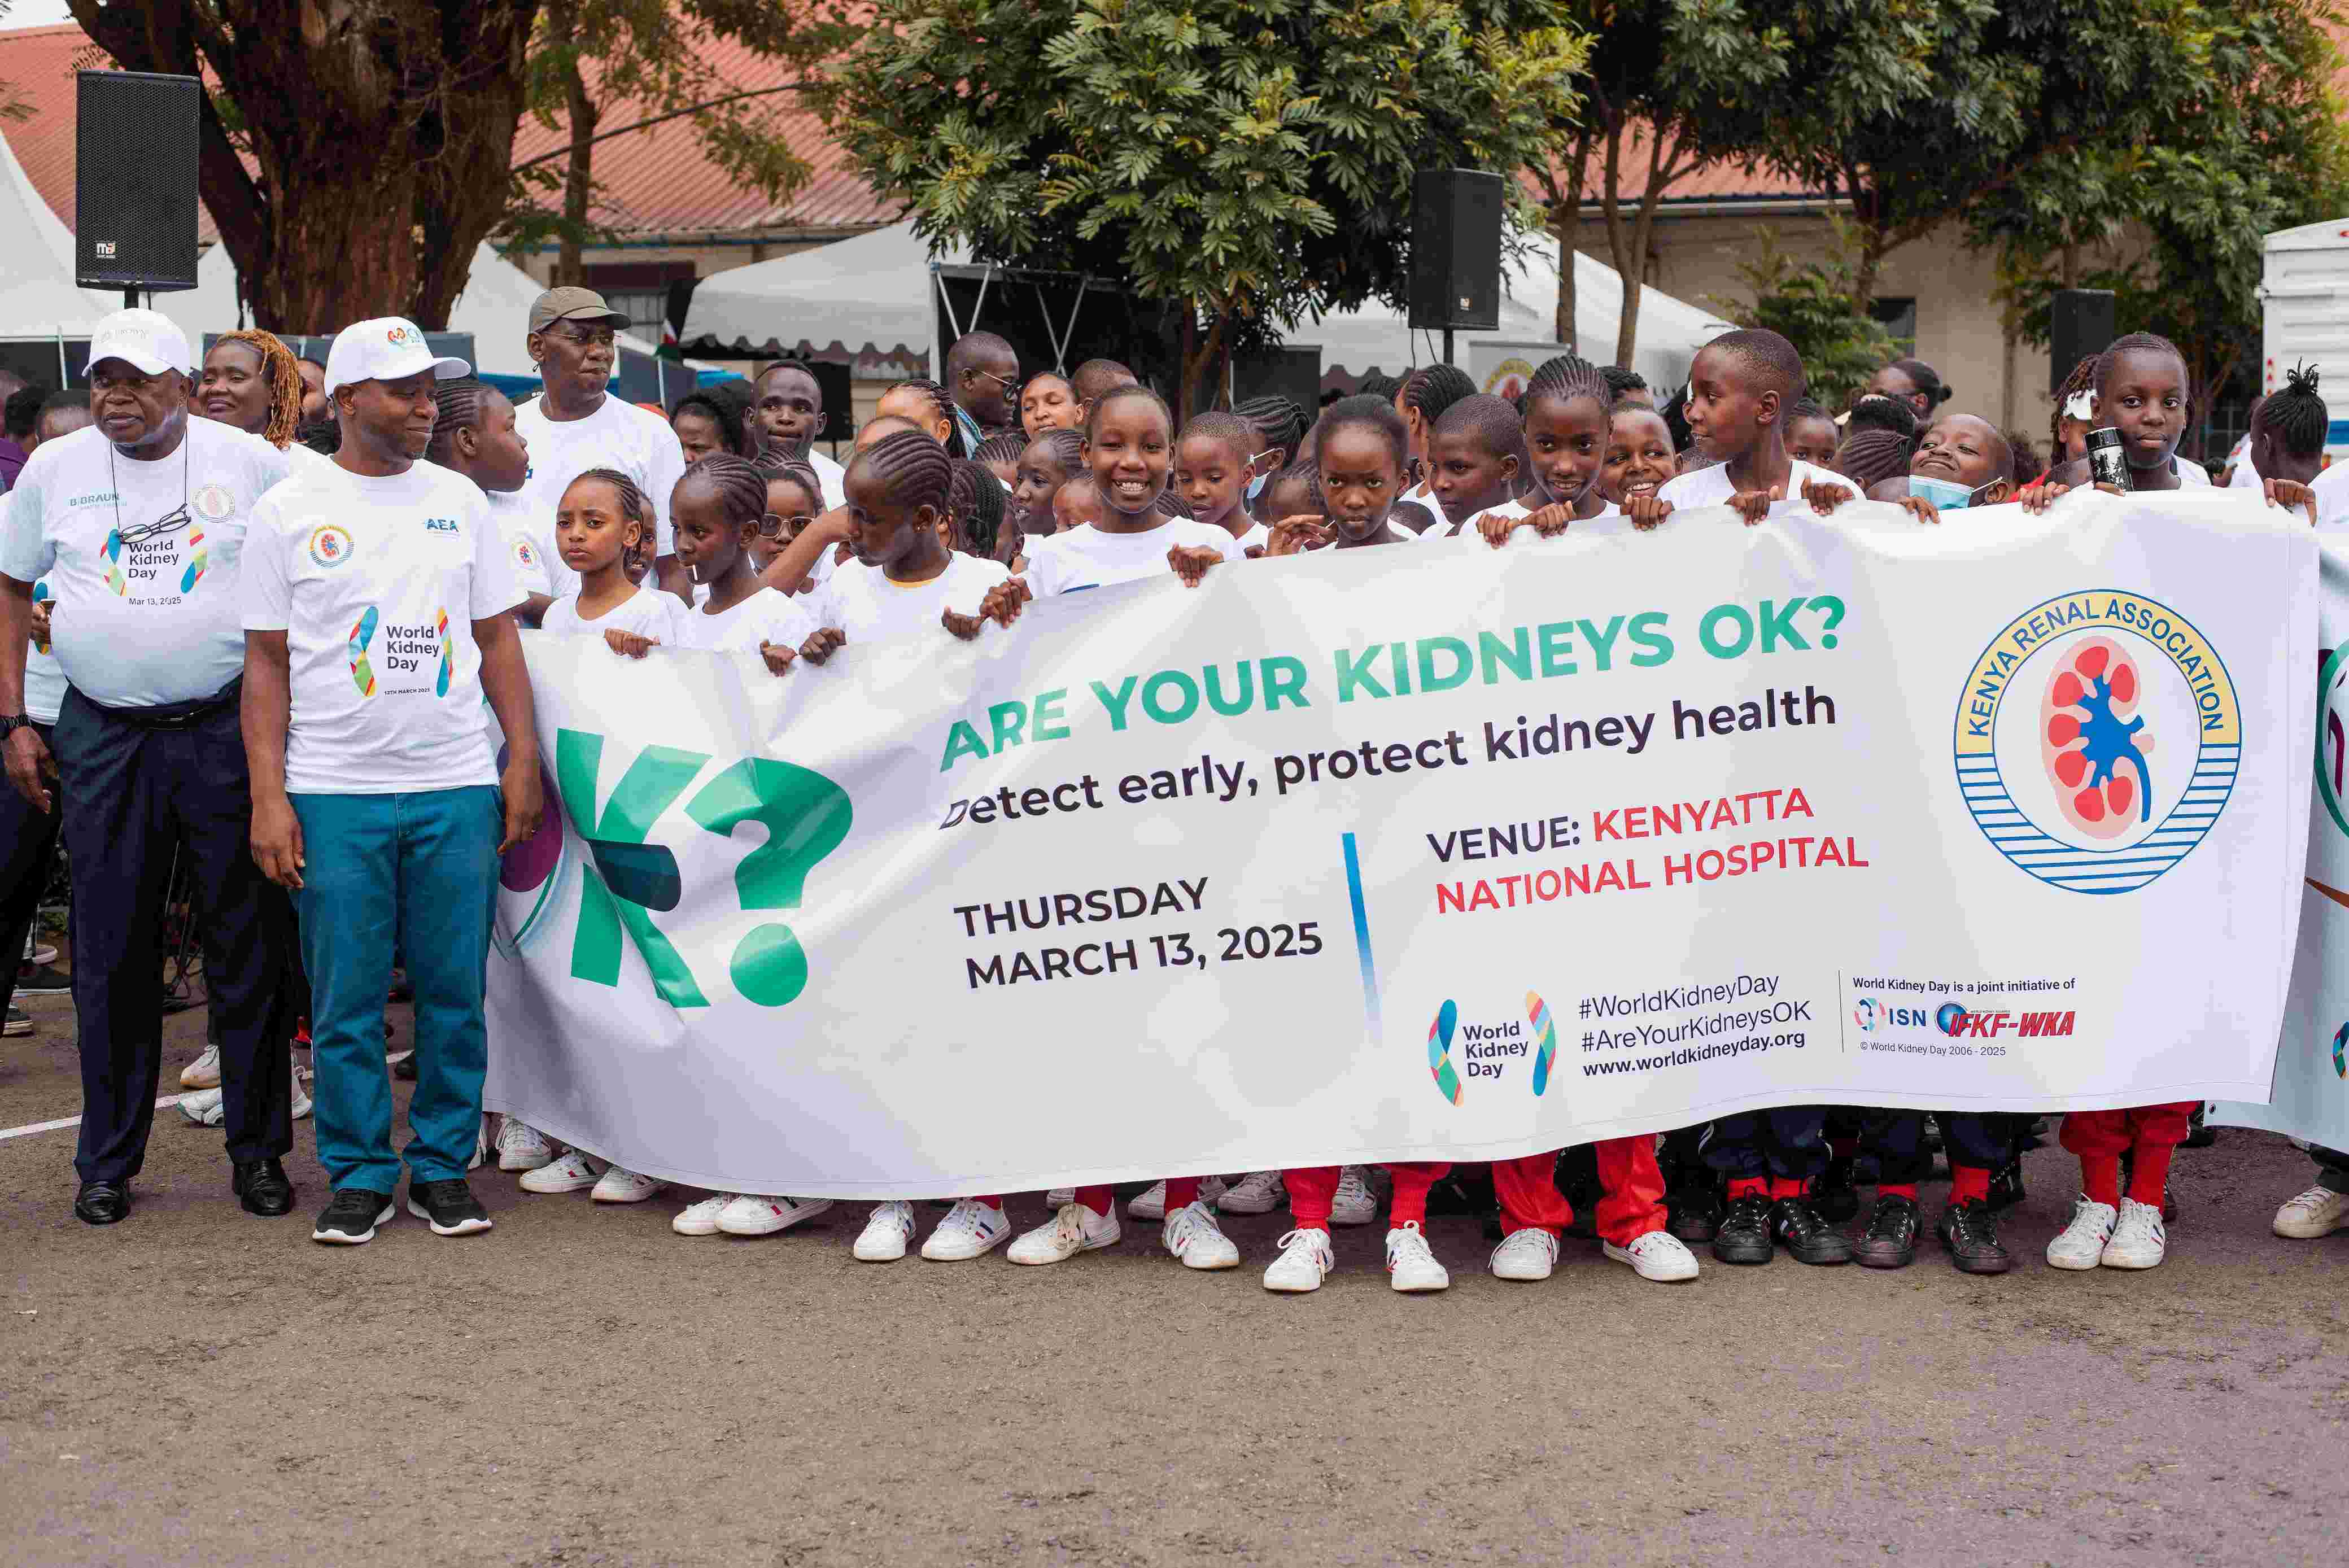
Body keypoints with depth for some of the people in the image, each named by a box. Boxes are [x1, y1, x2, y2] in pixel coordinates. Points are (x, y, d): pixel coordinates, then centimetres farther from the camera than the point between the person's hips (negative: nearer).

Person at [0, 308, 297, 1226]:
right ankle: (107, 1162, 16)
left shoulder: (252, 464, 0)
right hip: (104, 737, 1)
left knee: (248, 946, 4)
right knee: (111, 954, 6)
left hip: (228, 730, -1)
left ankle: (258, 1150, 15)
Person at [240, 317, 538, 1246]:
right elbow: (266, 662, 2)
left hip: (458, 788, 2)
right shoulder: (289, 512, 2)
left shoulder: (460, 501, 9)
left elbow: (499, 637, 13)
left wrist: (524, 758, 4)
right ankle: (358, 1177, 12)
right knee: (346, 1000, 2)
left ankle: (442, 1169, 15)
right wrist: (268, 798, -5)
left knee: (455, 992, 4)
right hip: (334, 794, -2)